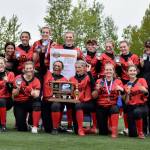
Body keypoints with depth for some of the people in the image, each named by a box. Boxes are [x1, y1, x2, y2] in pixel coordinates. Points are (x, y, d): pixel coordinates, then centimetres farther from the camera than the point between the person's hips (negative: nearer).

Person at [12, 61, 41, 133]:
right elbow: (14, 95, -4)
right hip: (19, 104, -1)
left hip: (30, 102, 1)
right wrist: (18, 88, -23)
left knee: (37, 102, -37)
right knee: (21, 129, -16)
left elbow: (37, 96, -15)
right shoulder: (18, 78, -6)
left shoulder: (36, 81, -4)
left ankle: (35, 127, -24)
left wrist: (33, 93, -37)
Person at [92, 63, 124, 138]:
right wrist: (97, 89, -16)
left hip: (113, 106, -1)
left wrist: (121, 90, -20)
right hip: (101, 107, 1)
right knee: (103, 132, -4)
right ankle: (106, 128, 33)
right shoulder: (99, 81, 6)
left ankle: (114, 131, -25)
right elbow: (94, 96, 2)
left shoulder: (118, 81, 5)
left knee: (115, 109, -38)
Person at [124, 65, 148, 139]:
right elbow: (127, 102, 6)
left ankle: (140, 132, -18)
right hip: (131, 108, 3)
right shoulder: (126, 85, 9)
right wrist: (128, 93, -11)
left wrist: (143, 90, -37)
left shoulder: (141, 80, 1)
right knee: (132, 134, -6)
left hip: (142, 106, -3)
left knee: (137, 112, -41)